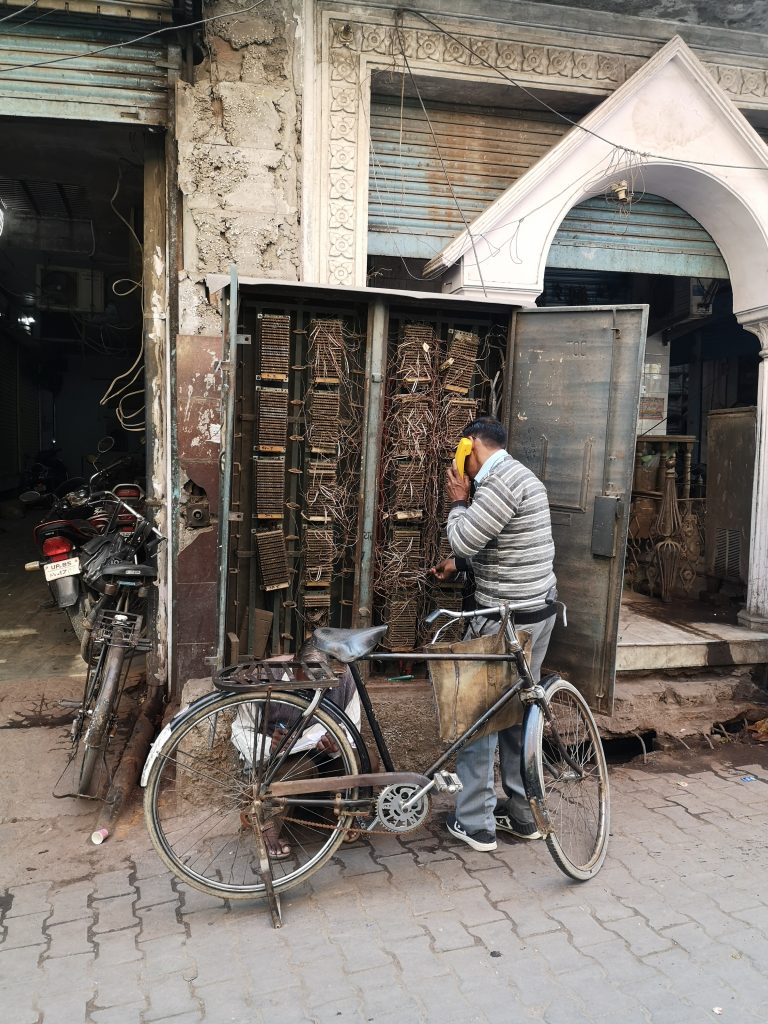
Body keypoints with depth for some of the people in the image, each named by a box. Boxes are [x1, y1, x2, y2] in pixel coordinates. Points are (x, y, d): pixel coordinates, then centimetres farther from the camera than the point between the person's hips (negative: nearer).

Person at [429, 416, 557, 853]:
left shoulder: (500, 481, -18)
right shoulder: (521, 476, 15)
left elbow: (463, 539, -20)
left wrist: (459, 501, -4)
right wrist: (458, 564, 15)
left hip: (505, 618, -10)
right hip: (539, 609, 10)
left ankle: (475, 822, 12)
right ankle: (522, 811, 29)